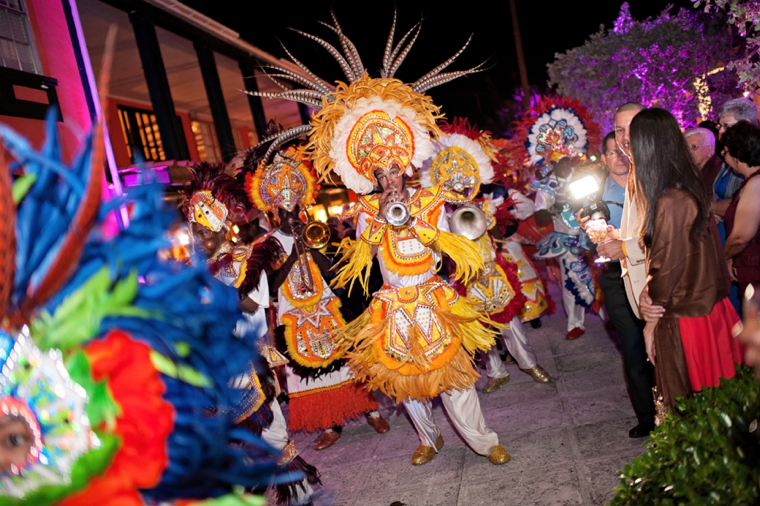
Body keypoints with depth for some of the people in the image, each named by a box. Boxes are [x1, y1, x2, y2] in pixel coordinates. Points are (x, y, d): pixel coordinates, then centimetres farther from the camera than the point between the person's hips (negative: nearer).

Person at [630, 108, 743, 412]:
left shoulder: (669, 204, -23)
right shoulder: (691, 192, 5)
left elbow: (665, 269, -17)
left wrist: (651, 324, -5)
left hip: (684, 321, -9)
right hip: (709, 310, 9)